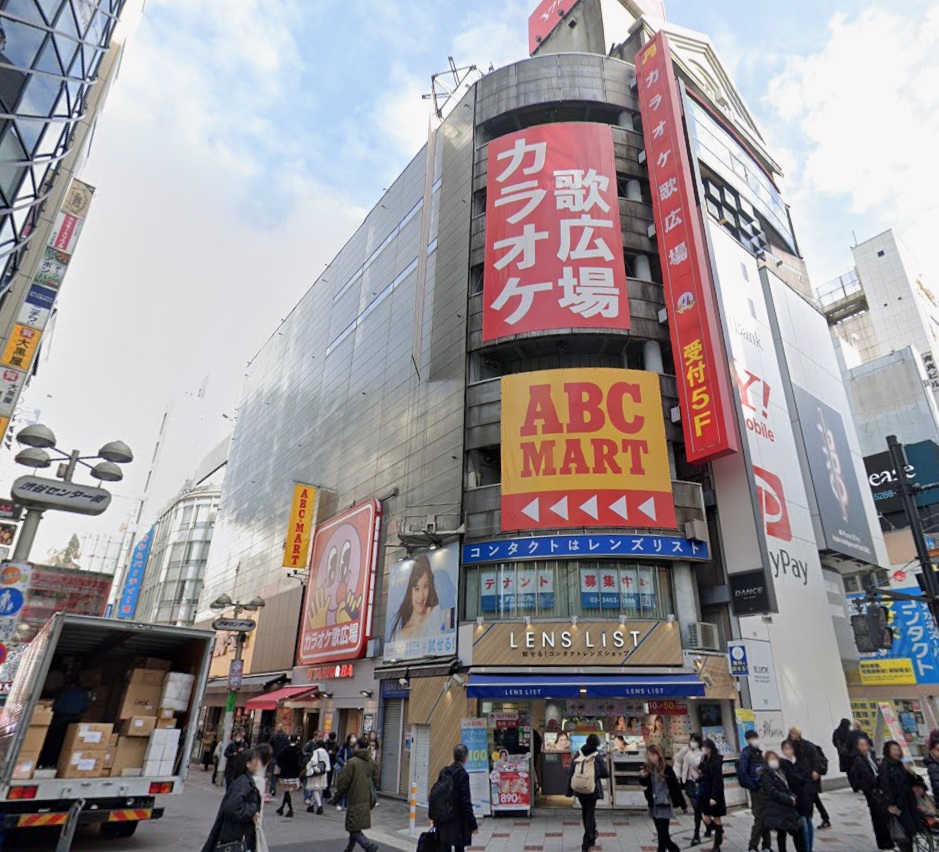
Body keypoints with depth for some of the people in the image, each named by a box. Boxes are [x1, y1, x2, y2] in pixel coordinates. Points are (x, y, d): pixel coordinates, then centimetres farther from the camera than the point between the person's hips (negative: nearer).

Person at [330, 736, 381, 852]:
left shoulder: (352, 762, -13)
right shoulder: (371, 762, 7)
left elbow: (343, 782, -10)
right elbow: (375, 781, 12)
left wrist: (336, 798, 2)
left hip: (356, 800, -7)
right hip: (367, 800, 7)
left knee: (354, 829, -2)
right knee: (355, 827, 21)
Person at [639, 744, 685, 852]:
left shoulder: (666, 769, -12)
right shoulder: (647, 768, -2)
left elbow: (676, 786, -6)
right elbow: (644, 784, 6)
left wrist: (683, 804, -2)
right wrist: (642, 777, -16)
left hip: (664, 805, -4)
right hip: (653, 805, 5)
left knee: (662, 834, -5)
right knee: (662, 834, 15)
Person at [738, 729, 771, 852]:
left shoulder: (759, 752, 12)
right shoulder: (746, 753, -11)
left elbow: (765, 769, 19)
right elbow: (742, 772, -19)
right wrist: (753, 786, -15)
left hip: (765, 788, 7)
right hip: (757, 790, -7)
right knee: (759, 818, -5)